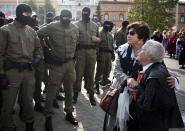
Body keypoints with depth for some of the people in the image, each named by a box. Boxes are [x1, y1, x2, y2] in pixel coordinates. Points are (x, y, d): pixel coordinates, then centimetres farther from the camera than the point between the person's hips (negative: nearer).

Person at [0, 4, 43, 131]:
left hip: (29, 71, 5)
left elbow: (38, 48, 23)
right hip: (12, 71, -4)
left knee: (28, 100, 15)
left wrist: (37, 57, 2)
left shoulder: (32, 31, 11)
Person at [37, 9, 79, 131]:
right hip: (56, 64, -4)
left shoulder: (75, 28, 6)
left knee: (69, 89, 14)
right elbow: (38, 35, -1)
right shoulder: (52, 27, -8)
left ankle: (69, 113, 29)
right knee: (52, 90, -1)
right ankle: (48, 117, 12)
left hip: (70, 63, 4)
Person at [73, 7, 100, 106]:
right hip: (80, 51, -2)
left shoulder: (95, 25, 16)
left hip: (92, 52, 2)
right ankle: (76, 93, 12)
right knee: (78, 72, 0)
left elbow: (99, 39, 20)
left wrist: (97, 39, -3)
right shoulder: (77, 24, 7)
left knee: (90, 73, 6)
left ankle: (91, 94, 13)